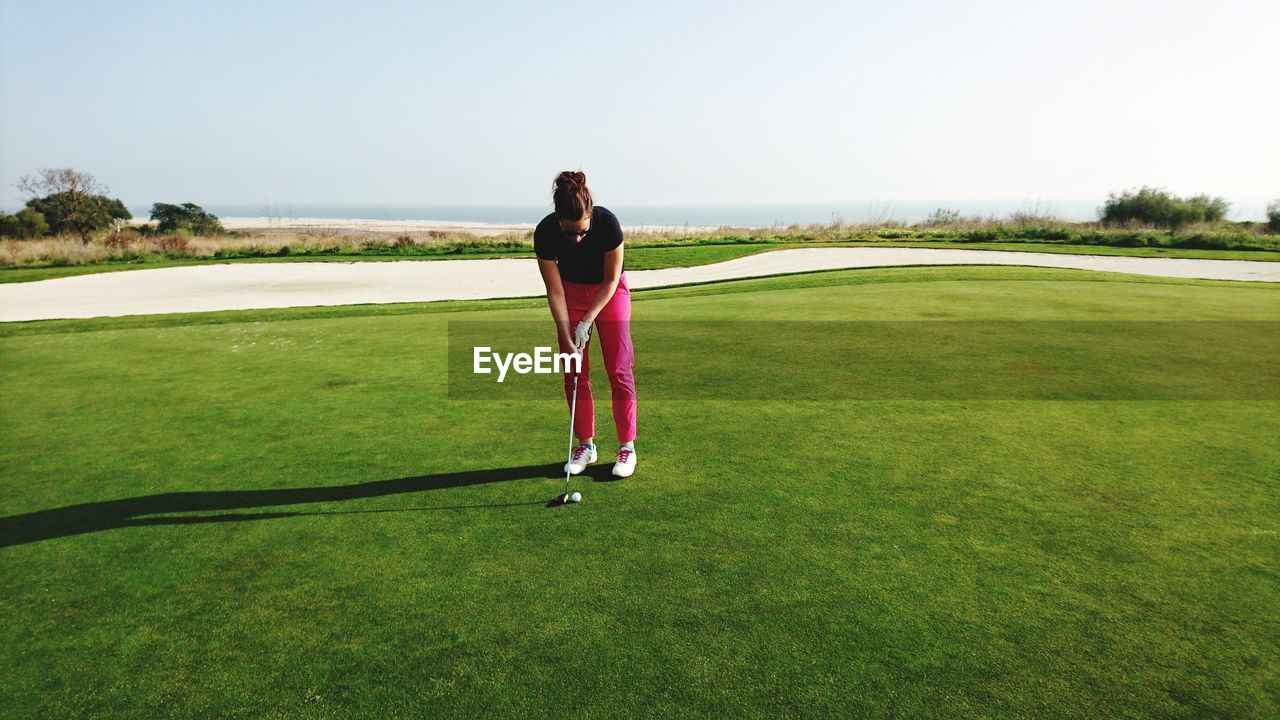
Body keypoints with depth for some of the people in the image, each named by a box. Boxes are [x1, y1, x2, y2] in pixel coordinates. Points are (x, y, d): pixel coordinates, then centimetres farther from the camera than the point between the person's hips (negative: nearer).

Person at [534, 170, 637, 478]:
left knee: (619, 370, -6)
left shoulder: (607, 222, -31)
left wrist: (587, 321, -20)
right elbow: (555, 291, -18)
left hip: (609, 291, -2)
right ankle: (586, 445, 12)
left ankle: (627, 446, 3)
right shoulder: (545, 232, -27)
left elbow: (611, 279, -18)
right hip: (572, 292, 2)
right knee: (574, 373, 0)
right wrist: (566, 338, -20)